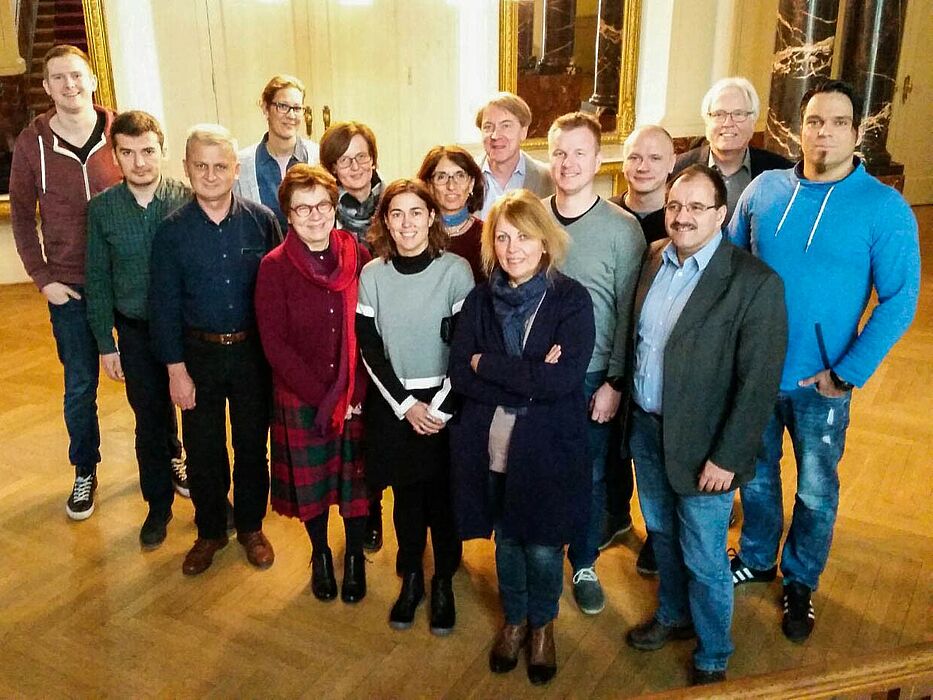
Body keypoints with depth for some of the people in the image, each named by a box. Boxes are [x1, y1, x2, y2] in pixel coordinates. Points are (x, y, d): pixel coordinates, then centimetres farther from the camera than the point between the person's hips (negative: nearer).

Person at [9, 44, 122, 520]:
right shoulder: (31, 143, -3)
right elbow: (21, 215, 5)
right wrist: (42, 279, -2)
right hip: (70, 287, 0)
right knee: (80, 386, 10)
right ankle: (85, 472, 29)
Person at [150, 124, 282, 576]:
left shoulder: (262, 221, -7)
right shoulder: (171, 231, -5)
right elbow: (164, 305, -3)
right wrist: (176, 369, -6)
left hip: (253, 352, 0)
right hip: (198, 353, 0)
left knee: (252, 444, 13)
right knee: (202, 449, 12)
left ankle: (251, 526, 33)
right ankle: (209, 531, 33)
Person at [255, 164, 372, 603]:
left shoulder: (358, 256, -4)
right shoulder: (274, 267, -9)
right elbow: (274, 342, -11)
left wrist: (356, 392, -12)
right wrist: (322, 397, -14)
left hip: (357, 396, 1)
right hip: (300, 398, -1)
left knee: (355, 477, 11)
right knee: (310, 481, 14)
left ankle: (355, 556, 35)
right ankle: (320, 556, 38)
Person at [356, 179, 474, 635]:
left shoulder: (455, 270, -8)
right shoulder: (372, 275, -2)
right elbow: (369, 350, -1)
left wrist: (439, 407, -12)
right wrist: (406, 405, -8)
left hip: (445, 403, -2)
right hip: (392, 405, 2)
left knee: (442, 494, 7)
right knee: (405, 495, 12)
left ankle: (443, 583, 27)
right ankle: (410, 579, 31)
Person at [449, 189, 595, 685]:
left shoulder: (571, 300, -9)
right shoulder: (480, 300, 0)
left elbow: (565, 378, -22)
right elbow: (459, 374, -8)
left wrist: (487, 365, -16)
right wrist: (529, 379, -20)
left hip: (548, 448, -3)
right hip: (491, 446, 3)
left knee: (543, 547, 13)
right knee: (506, 539, 20)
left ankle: (542, 625, 42)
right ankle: (515, 619, 46)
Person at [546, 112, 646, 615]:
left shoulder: (623, 228, -8)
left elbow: (629, 313, -7)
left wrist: (615, 382, -9)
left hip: (593, 379, -2)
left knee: (589, 478, 13)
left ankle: (584, 565, 34)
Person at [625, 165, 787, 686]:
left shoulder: (755, 282, -19)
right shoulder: (654, 259, 0)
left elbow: (758, 382, -18)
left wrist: (727, 457, -17)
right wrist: (629, 407, 8)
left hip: (701, 445, -6)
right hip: (646, 427, 6)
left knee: (704, 560, 10)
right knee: (662, 532, 25)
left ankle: (713, 657, 35)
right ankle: (674, 616, 50)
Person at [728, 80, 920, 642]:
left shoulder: (885, 208, -12)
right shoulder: (765, 189, -3)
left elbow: (899, 301, -12)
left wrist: (848, 374, -15)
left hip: (819, 384, -2)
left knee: (816, 491, 15)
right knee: (756, 475, 20)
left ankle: (801, 583, 38)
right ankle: (756, 560, 44)